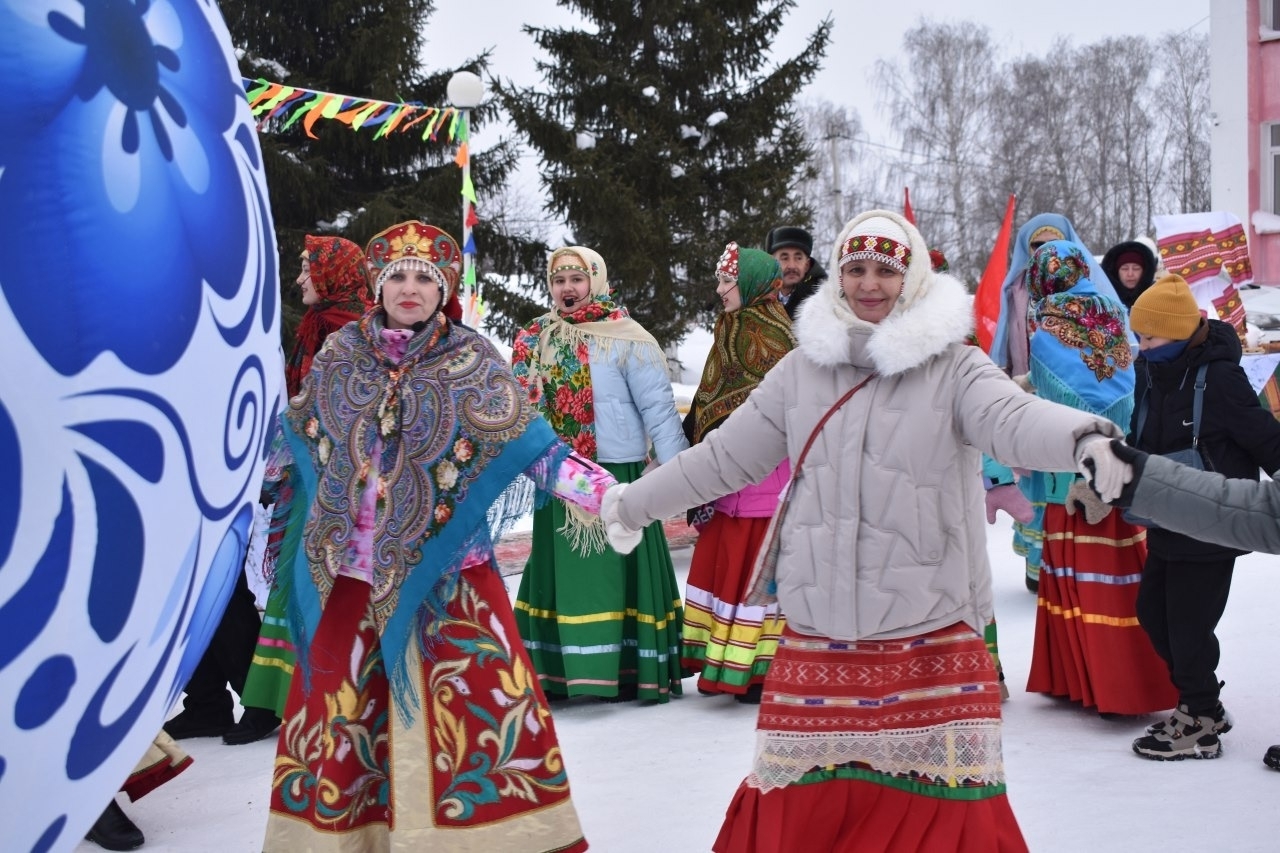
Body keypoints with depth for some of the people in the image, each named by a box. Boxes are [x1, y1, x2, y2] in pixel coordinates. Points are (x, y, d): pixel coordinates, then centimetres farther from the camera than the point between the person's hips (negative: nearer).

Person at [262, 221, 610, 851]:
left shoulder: (472, 360, -3)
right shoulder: (338, 353, 5)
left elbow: (527, 446, -7)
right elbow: (293, 438, 19)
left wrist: (601, 490, -18)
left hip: (444, 565, -3)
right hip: (349, 566, 3)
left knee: (472, 695, -6)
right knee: (339, 701, 9)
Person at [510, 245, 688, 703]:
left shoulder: (627, 340, -6)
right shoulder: (535, 341, 9)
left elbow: (659, 411, -7)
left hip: (617, 477, -5)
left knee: (618, 574, -1)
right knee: (559, 574, 9)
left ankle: (635, 672, 9)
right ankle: (555, 670, 17)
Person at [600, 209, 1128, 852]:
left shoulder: (952, 367, -3)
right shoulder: (803, 368, 7)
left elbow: (1015, 419, -22)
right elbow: (722, 457, 16)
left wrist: (1086, 437, -44)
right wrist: (628, 505, 23)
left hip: (930, 638, -3)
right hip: (817, 636, 3)